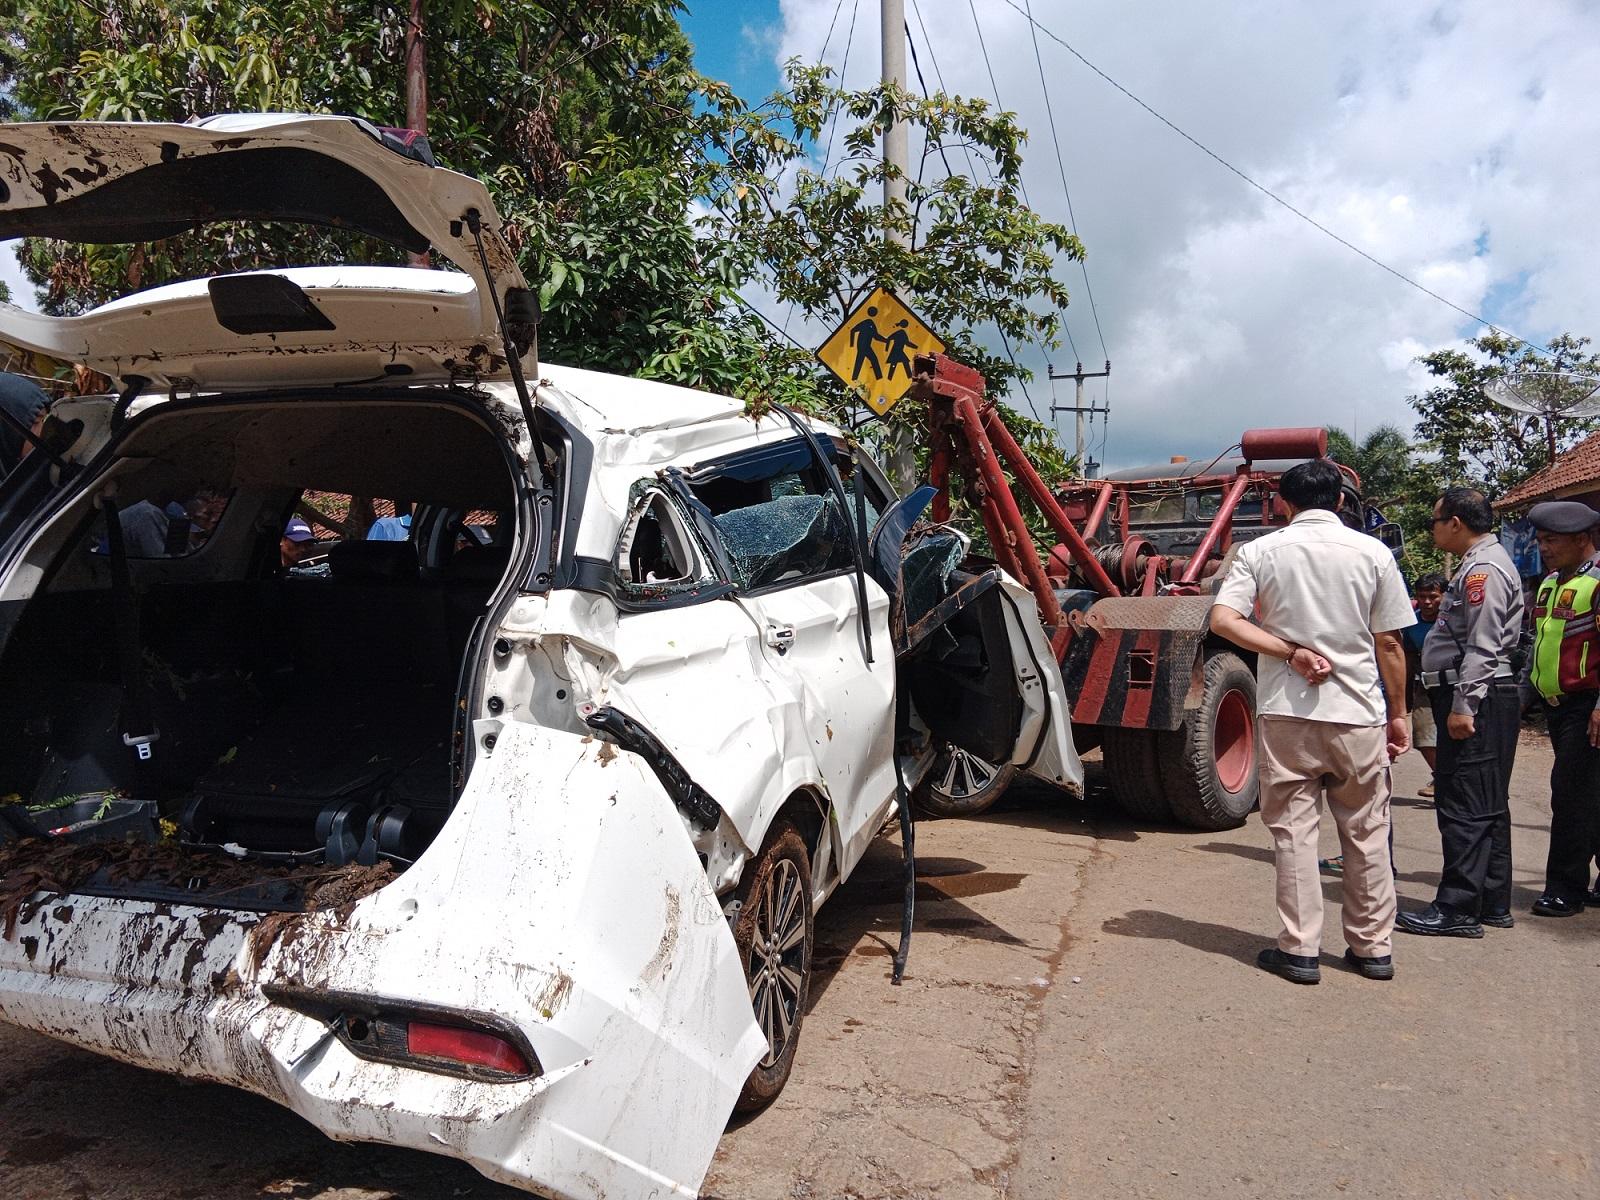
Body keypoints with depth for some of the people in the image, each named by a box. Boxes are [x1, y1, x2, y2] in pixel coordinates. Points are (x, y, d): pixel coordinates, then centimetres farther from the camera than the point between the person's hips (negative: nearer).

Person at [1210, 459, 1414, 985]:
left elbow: (1223, 619, -13)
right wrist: (1398, 714, 11)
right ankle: (1372, 947, 23)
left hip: (1286, 711, -1)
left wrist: (1290, 652, -9)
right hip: (1359, 714, 1)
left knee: (1293, 829, 6)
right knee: (1366, 833, 13)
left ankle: (1300, 949, 9)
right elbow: (1389, 645, 2)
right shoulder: (1373, 552, 0)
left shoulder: (1261, 551, -1)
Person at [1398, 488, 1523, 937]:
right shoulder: (1480, 564, 19)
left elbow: (1482, 647, -21)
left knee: (1464, 805, -8)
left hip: (1476, 701, -11)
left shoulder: (1484, 569, -14)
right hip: (1482, 701, 11)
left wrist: (1463, 706, -22)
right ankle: (1492, 903, 21)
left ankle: (1458, 909, -5)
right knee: (1487, 806, 14)